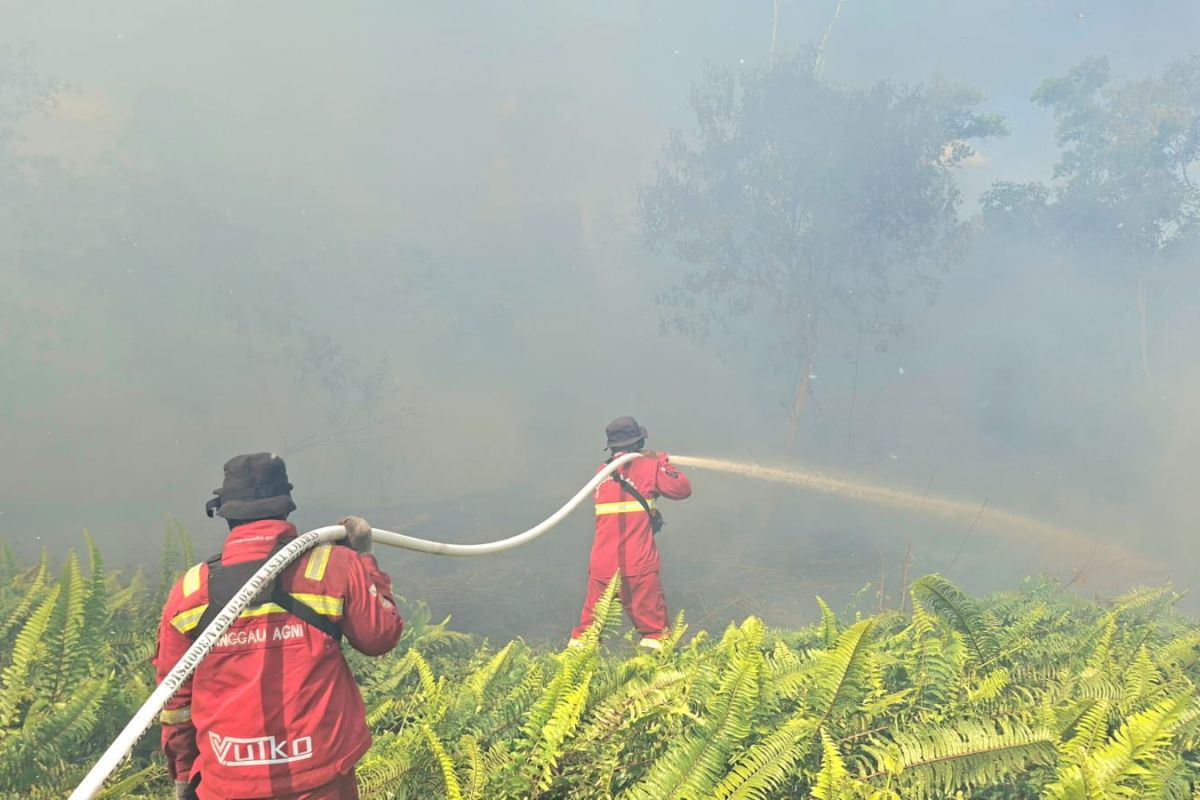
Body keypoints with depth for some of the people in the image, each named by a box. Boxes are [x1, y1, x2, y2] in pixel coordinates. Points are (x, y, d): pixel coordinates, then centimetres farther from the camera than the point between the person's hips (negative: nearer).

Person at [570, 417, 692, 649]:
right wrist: (664, 463, 15)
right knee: (651, 618, 6)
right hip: (638, 564, -4)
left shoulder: (601, 471, 11)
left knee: (592, 619, 17)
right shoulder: (648, 467, -3)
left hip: (602, 564, 4)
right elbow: (682, 489, 0)